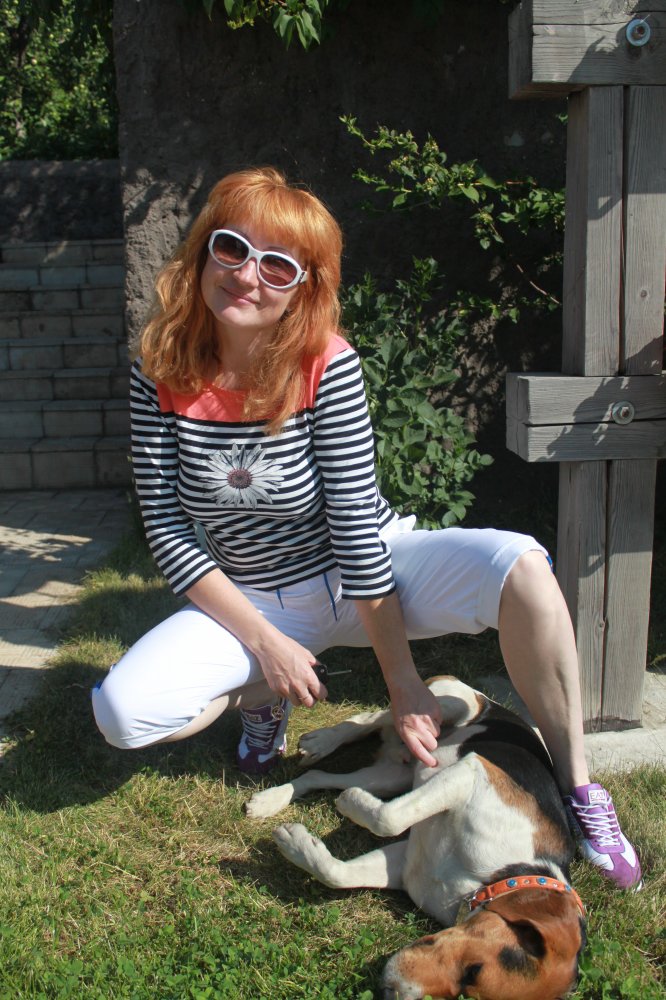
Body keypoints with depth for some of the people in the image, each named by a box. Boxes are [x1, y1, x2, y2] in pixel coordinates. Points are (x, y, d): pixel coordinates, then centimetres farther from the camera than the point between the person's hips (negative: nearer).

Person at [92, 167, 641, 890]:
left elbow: (357, 529, -20)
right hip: (253, 603, 3)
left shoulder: (327, 366, -20)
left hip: (366, 578, -2)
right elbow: (167, 531, -10)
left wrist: (403, 682, -18)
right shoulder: (162, 372, -12)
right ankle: (260, 697, 12)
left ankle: (575, 784, -9)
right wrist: (264, 644, -16)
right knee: (121, 712, -20)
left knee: (521, 567, -29)